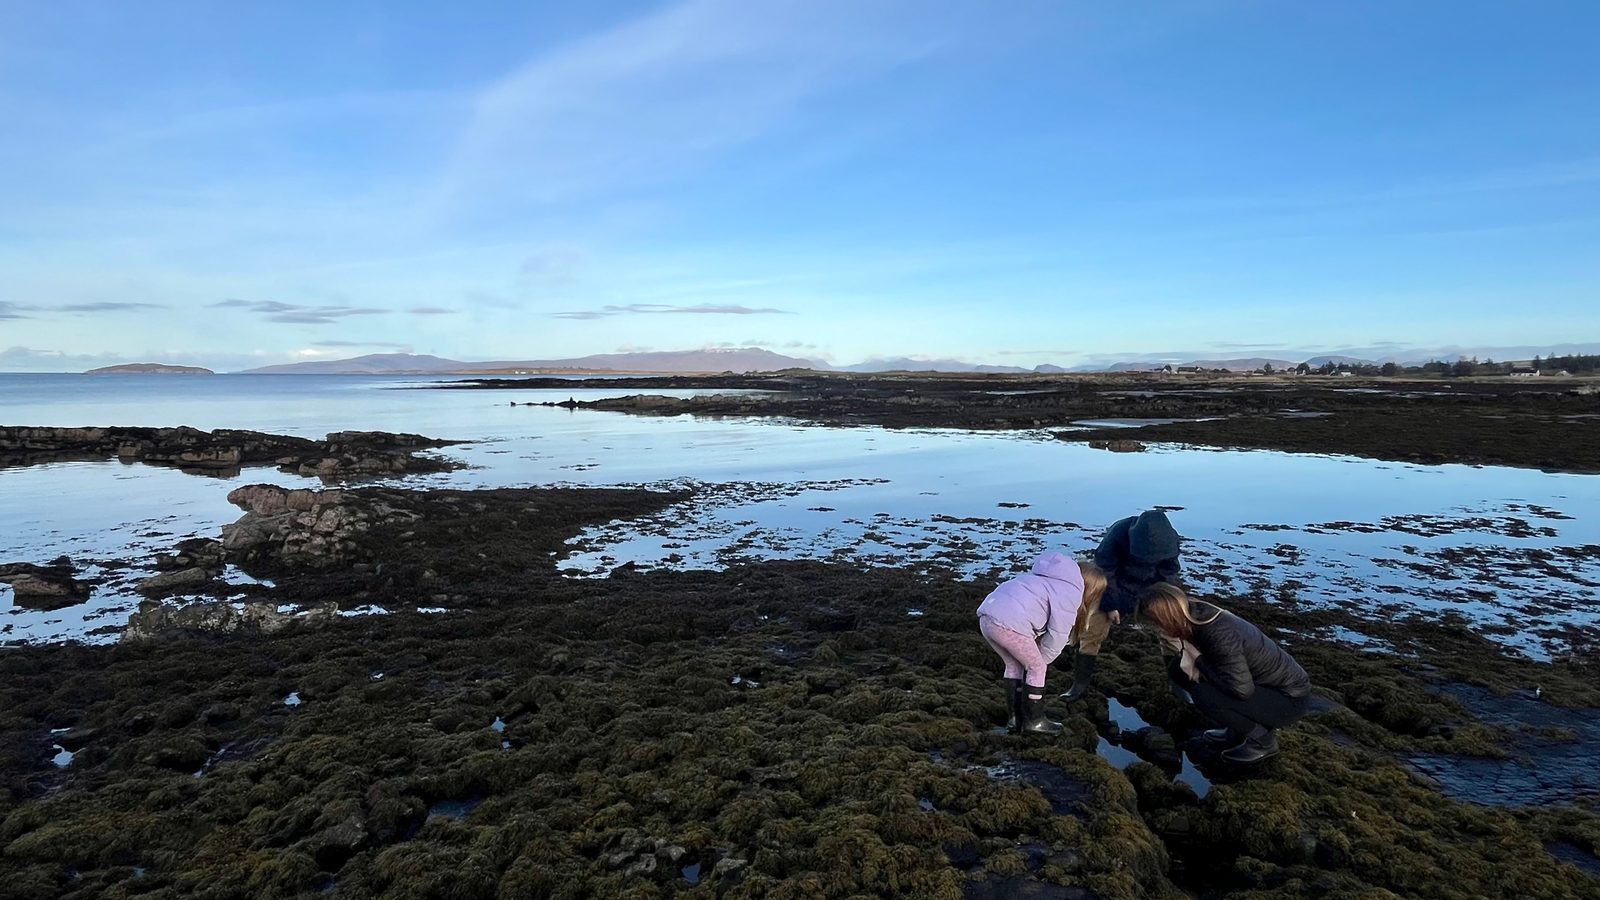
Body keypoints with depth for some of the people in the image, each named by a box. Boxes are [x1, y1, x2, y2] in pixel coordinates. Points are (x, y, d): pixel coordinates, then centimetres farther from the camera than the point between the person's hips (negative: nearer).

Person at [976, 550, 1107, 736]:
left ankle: (1015, 719, 29)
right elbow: (1058, 634, 0)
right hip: (1009, 623, -9)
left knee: (1014, 666, 24)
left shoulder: (1053, 580, 30)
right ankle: (1034, 721, 19)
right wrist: (1042, 660, 14)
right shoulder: (1070, 592, 2)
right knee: (1036, 667, 10)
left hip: (986, 614, 9)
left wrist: (1036, 656, 22)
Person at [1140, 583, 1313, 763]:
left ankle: (1263, 738, -4)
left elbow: (1241, 690, -33)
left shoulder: (1219, 634, -33)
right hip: (1261, 682, 8)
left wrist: (1198, 660, -22)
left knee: (1205, 696, -29)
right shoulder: (1196, 617, -8)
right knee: (1178, 669, 2)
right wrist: (1189, 657, -12)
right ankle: (1241, 725, 13)